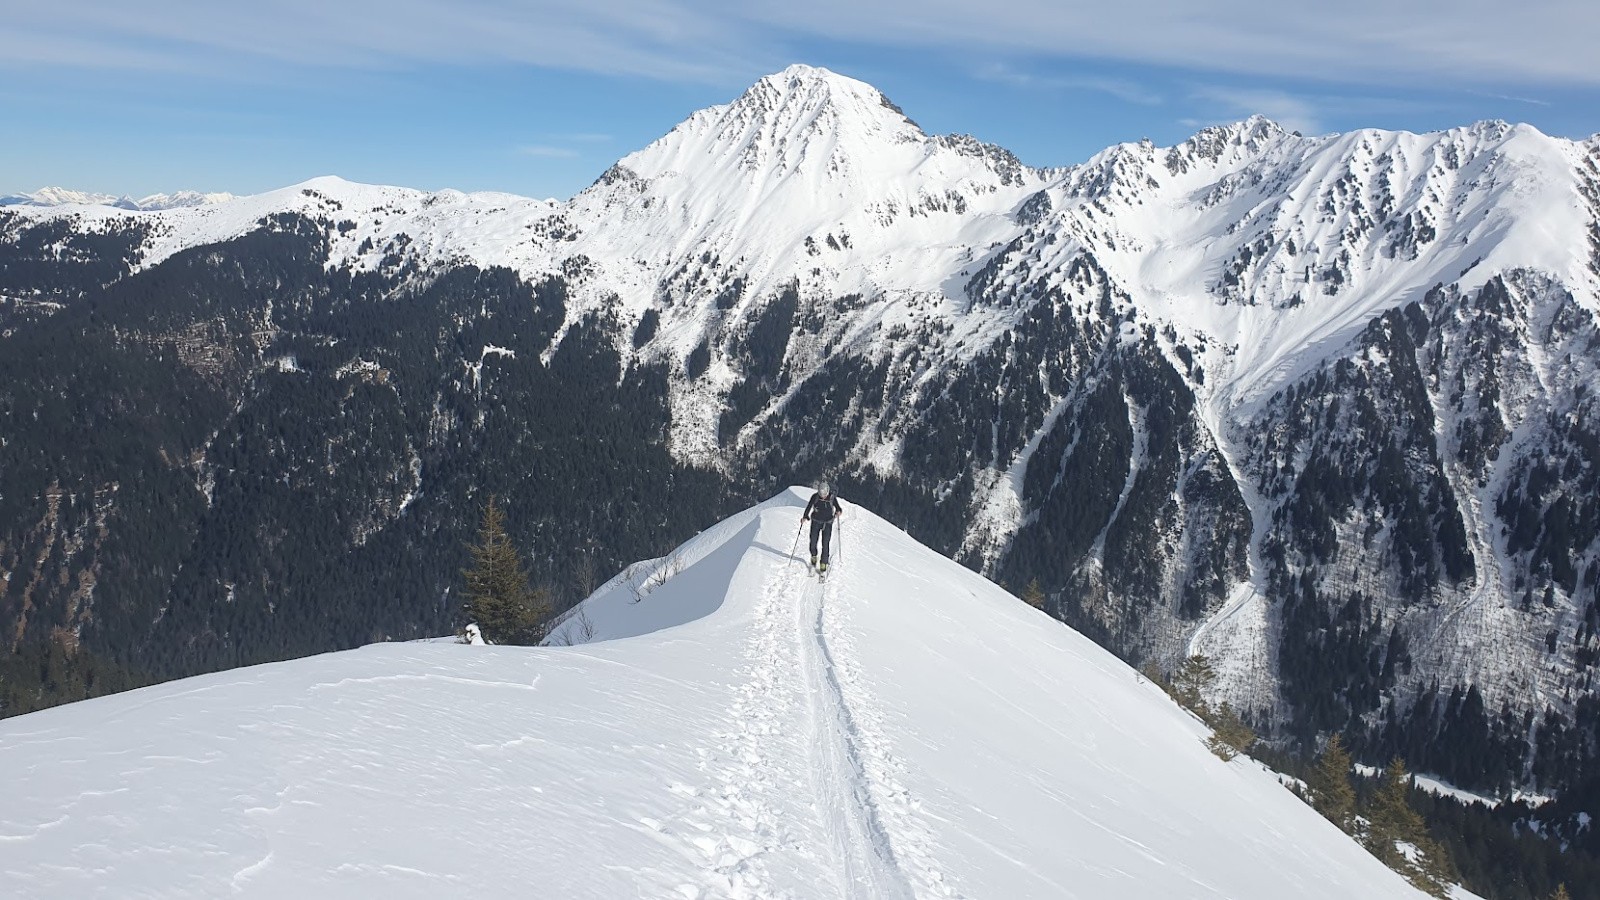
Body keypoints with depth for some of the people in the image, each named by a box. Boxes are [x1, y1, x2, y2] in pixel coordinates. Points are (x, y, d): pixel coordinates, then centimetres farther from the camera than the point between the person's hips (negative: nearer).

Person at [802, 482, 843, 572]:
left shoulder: (832, 498, -11)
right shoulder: (815, 497, -9)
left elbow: (838, 507, -3)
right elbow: (809, 506, -2)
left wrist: (839, 512, -25)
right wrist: (805, 516, -15)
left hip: (827, 523, -1)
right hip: (816, 522, 1)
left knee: (825, 544, -6)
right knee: (813, 542, 3)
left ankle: (824, 564, 4)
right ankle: (814, 556, 33)